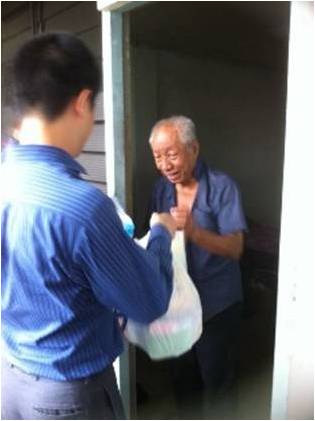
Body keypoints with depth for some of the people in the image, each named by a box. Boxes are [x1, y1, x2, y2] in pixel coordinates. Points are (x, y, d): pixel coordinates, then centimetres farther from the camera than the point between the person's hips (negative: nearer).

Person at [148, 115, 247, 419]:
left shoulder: (222, 186, -17)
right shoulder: (162, 187, -1)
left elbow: (235, 248, -22)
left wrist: (194, 231, -38)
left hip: (216, 303, -4)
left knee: (215, 379, 13)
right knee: (181, 374, 22)